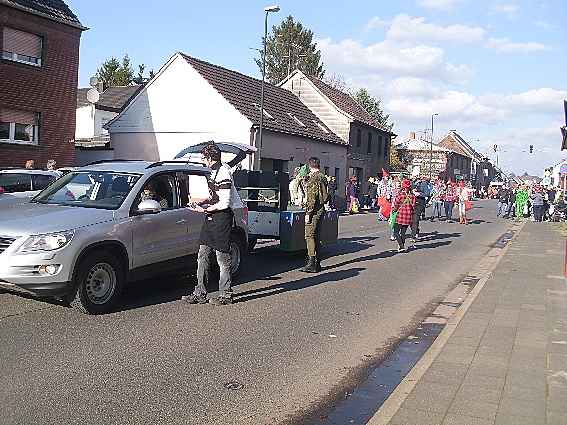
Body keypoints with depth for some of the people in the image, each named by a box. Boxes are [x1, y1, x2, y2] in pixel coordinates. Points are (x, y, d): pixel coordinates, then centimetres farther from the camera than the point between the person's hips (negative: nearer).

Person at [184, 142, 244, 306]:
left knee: (222, 258, -1)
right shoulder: (215, 172, 15)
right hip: (211, 218, 10)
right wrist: (200, 203, 12)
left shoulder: (223, 172, -16)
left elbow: (225, 203, -21)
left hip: (222, 218, -10)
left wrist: (205, 209, -13)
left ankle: (225, 295, 10)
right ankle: (200, 293, 16)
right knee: (202, 256, 9)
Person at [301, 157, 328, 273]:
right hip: (321, 210, 9)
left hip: (314, 211, -9)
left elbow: (312, 197, -19)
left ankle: (312, 264, -9)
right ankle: (317, 262, 17)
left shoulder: (313, 178, -13)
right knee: (315, 236, 13)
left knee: (310, 236, -7)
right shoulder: (323, 177, 14)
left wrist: (308, 213, -18)